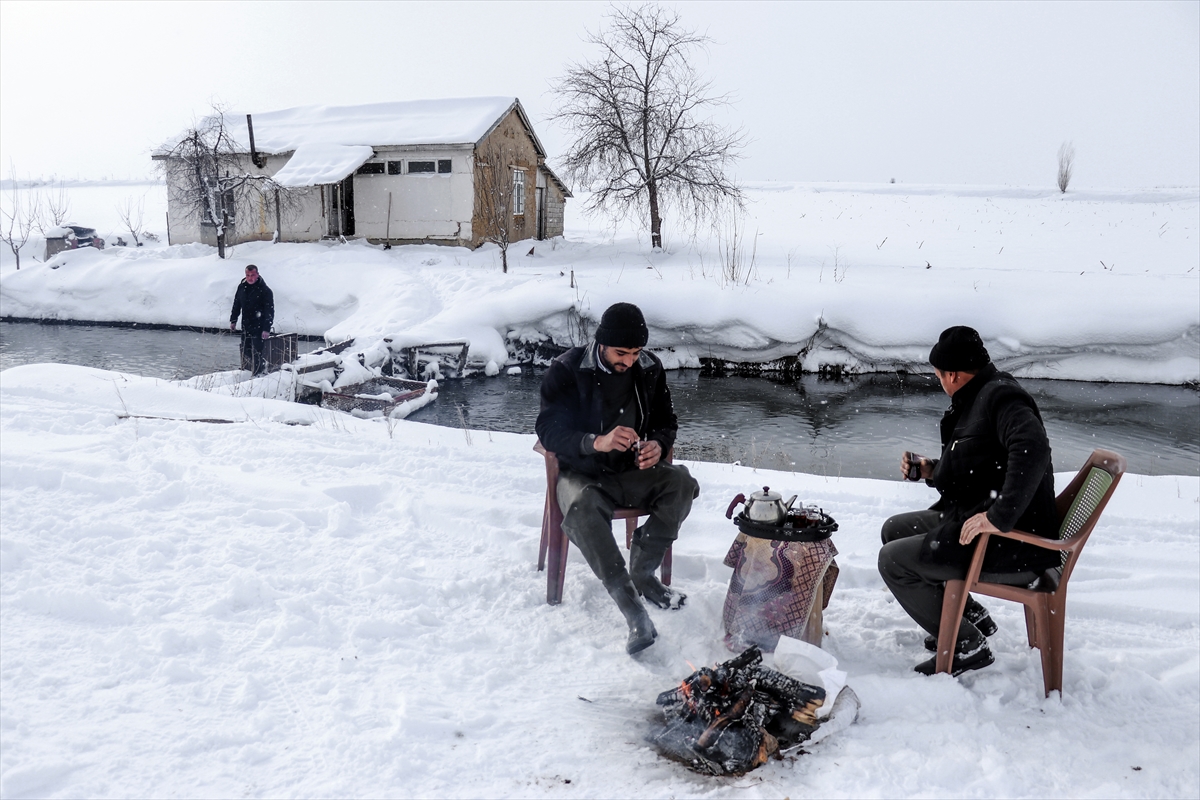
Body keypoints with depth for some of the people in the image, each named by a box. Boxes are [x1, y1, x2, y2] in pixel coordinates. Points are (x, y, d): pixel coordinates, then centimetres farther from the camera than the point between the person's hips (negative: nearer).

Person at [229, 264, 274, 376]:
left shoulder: (265, 290, -13)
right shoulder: (242, 287, 5)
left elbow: (270, 311, -14)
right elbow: (236, 305, 18)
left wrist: (267, 329, -18)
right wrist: (233, 320, 17)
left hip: (259, 327, -6)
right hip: (245, 325, 6)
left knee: (256, 352, -9)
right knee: (245, 351, 13)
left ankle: (256, 374, -3)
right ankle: (245, 372, 28)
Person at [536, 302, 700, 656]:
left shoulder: (650, 368, 2)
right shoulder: (566, 370, -11)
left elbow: (666, 421, 13)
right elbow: (549, 431, -17)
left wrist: (659, 444, -13)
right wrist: (597, 442, -35)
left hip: (633, 472, 4)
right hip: (583, 474, -4)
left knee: (682, 483, -24)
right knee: (582, 508, -37)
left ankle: (642, 572, -11)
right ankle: (632, 608, -37)